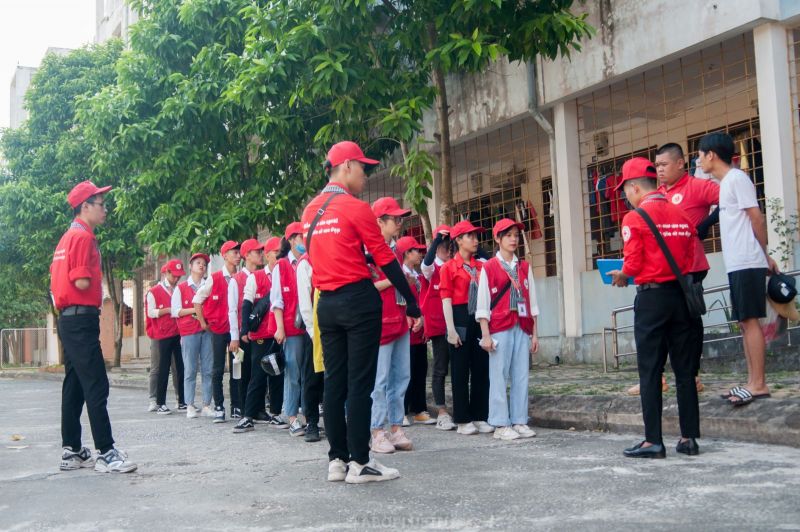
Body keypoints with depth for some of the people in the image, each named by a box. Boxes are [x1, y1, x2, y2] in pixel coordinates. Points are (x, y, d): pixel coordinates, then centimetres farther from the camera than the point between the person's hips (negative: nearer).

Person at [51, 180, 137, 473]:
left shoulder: (67, 237, 19)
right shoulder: (83, 236, -12)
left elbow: (57, 279, 20)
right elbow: (82, 282, -19)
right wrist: (99, 284, 0)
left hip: (68, 320, 10)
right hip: (82, 320, -10)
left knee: (74, 386, 11)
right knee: (97, 386, -10)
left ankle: (72, 451, 16)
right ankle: (106, 453, -10)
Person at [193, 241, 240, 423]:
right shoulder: (214, 278, -3)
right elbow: (197, 300, 4)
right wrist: (203, 323, 3)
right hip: (218, 329, -2)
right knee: (218, 369, 1)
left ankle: (236, 405, 13)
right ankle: (219, 407, 5)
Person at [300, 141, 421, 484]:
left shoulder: (310, 211, 12)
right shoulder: (356, 208, -11)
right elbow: (385, 259, -9)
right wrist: (411, 300, -2)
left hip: (326, 302, 7)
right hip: (358, 301, -7)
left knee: (334, 382, 9)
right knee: (360, 383, -3)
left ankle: (337, 460, 13)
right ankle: (360, 463, 0)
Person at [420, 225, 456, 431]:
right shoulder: (431, 268, -2)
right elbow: (427, 262, -26)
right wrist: (438, 239, -25)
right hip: (438, 326, -5)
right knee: (440, 369, 0)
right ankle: (442, 413, 5)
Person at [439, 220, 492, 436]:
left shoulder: (481, 267, 11)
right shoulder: (449, 267, -2)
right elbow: (446, 299, -6)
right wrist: (451, 329, -13)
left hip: (480, 320, 5)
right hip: (460, 320, -5)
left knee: (481, 369, 6)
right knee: (460, 370, 2)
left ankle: (480, 417, 15)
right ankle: (463, 420, 9)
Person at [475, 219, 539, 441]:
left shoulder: (525, 267, 13)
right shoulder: (489, 267, 0)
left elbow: (532, 301, 13)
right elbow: (482, 304, -2)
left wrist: (534, 333, 10)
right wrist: (485, 335, -7)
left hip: (522, 328, 4)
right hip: (499, 328, -4)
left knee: (521, 375, 3)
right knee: (499, 376, -3)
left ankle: (519, 421, 11)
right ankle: (501, 425, 3)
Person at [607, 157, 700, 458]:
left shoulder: (635, 218, -9)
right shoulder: (682, 215, 8)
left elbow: (633, 264, -11)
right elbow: (692, 258, 9)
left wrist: (621, 276, 8)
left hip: (652, 296, -5)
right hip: (681, 295, 5)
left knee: (650, 371, 0)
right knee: (684, 368, 9)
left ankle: (653, 441, 2)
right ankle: (689, 437, 13)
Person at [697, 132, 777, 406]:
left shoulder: (736, 178, -9)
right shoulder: (725, 183, 19)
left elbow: (757, 218, -12)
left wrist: (764, 254, -2)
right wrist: (764, 255, 15)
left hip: (746, 263, -9)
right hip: (737, 264, 9)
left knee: (749, 320, -8)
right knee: (745, 322, 9)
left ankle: (758, 384, -6)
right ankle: (753, 383, 13)